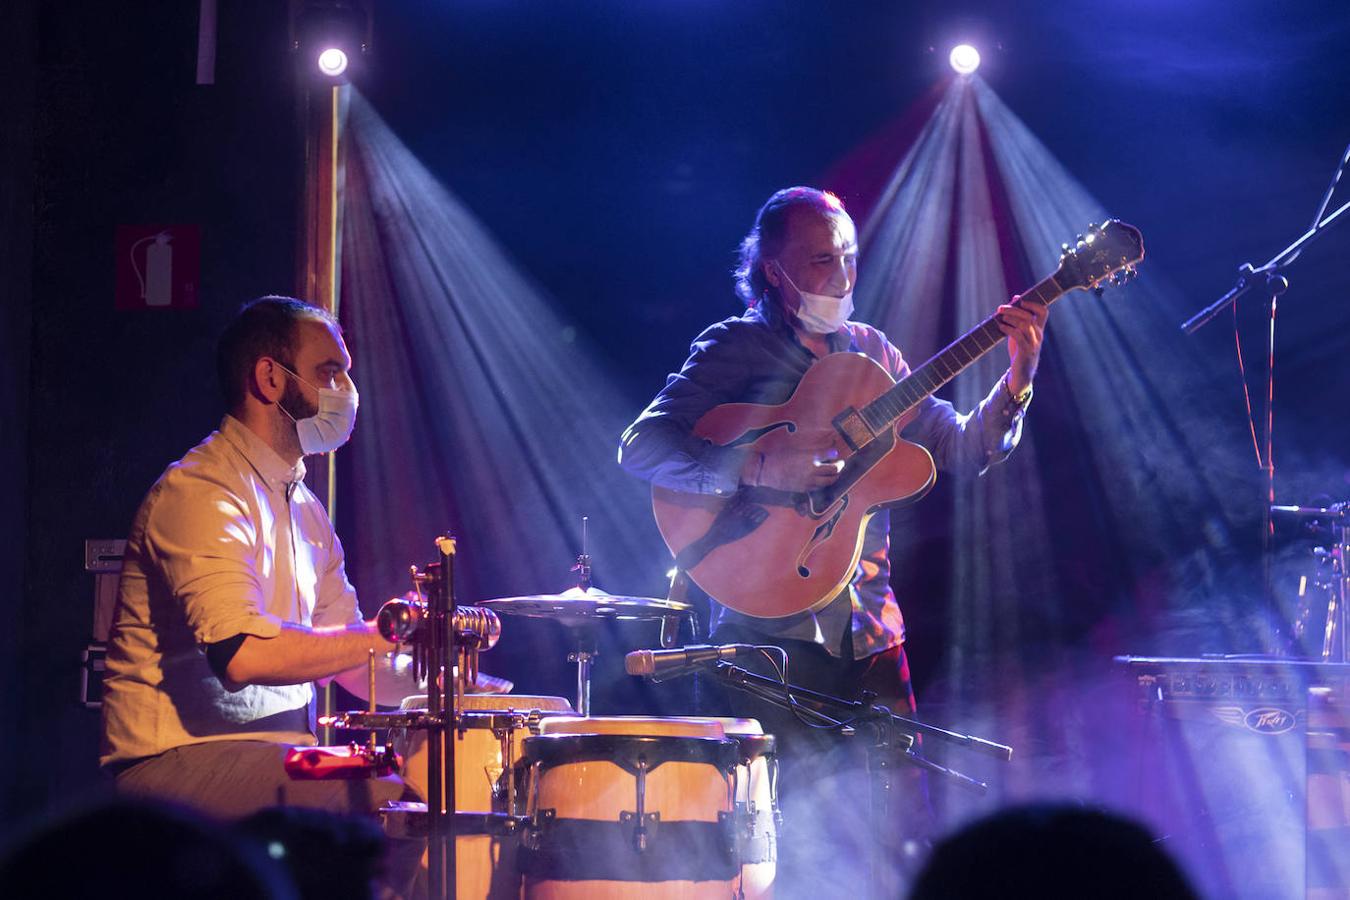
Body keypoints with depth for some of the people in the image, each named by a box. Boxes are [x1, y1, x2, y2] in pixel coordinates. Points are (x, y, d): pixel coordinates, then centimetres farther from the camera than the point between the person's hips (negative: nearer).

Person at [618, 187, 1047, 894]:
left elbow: (963, 452, 12)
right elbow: (640, 448, -14)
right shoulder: (736, 349, -2)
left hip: (868, 630, 6)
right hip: (770, 630, -5)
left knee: (899, 829, 3)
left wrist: (1017, 377, -5)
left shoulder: (869, 352, 14)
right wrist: (761, 470, -25)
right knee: (787, 833, -11)